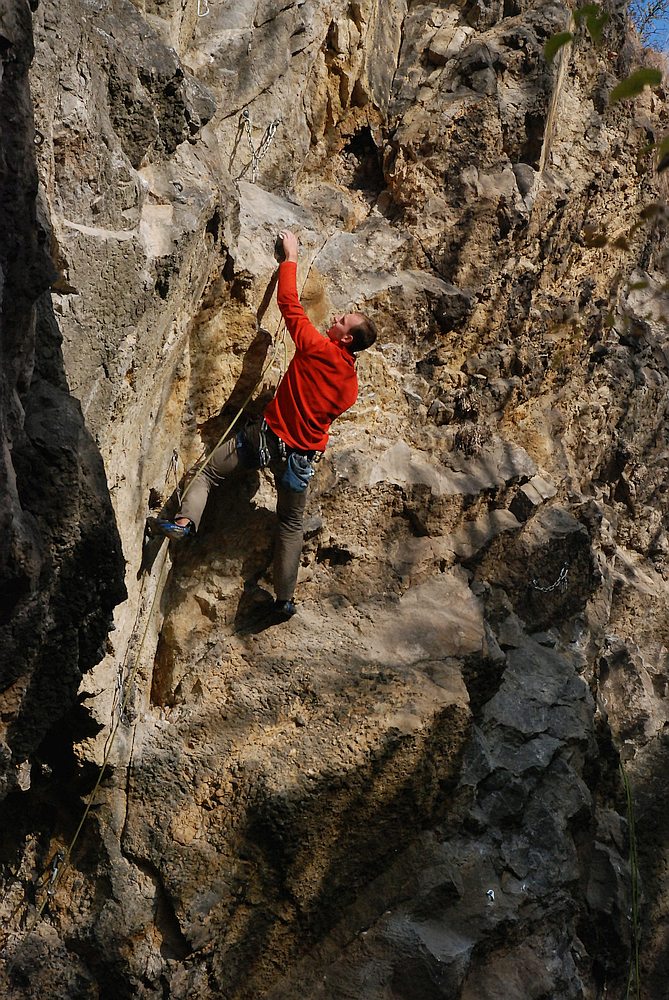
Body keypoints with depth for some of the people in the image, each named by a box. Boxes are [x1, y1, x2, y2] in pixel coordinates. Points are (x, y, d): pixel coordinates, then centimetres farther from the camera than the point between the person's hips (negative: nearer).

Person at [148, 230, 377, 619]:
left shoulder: (318, 348, -13)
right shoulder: (351, 384, 3)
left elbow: (289, 303, -8)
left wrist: (291, 256, 4)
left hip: (268, 436, -5)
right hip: (303, 455, 5)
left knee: (210, 471, 9)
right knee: (292, 524, 16)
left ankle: (186, 520, -15)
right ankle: (285, 600, 20)